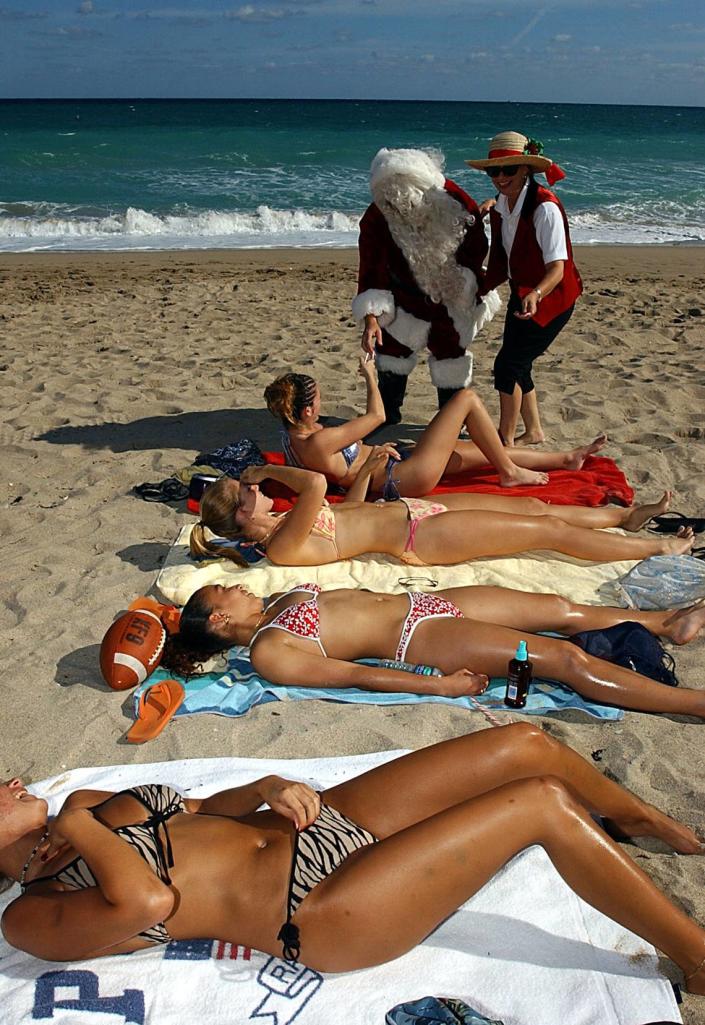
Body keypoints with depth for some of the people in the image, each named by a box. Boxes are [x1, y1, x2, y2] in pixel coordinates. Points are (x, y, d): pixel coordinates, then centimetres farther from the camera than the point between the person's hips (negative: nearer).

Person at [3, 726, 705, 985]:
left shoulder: (82, 804, 14)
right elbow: (151, 898, -28)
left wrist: (268, 788, 0)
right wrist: (78, 830, -13)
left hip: (323, 819, 8)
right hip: (315, 904, -8)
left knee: (525, 744, 1)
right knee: (543, 801, -17)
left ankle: (641, 819, 30)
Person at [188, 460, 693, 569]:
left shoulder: (280, 523, 8)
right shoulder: (281, 547, -21)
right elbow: (318, 484, -36)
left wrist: (368, 468, 11)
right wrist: (269, 470, -18)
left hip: (411, 509, 9)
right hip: (420, 535, -9)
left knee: (535, 507, 14)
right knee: (551, 529, -3)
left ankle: (625, 515, 34)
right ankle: (660, 546, 14)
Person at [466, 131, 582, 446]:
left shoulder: (544, 208, -23)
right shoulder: (500, 208, 2)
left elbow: (557, 267, -30)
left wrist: (536, 295, -47)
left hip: (550, 297, -8)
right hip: (522, 295, 8)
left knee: (508, 364, -11)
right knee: (517, 366, 12)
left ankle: (505, 439, 3)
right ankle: (533, 431, 31)